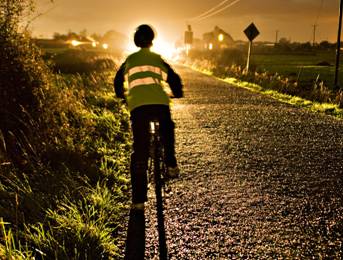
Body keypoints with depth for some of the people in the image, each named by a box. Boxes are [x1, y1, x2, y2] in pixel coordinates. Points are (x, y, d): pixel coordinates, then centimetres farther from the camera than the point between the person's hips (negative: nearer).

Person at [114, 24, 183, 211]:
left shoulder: (129, 60, 22)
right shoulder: (157, 58, 19)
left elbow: (118, 80, 33)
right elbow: (174, 79, 14)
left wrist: (122, 96, 52)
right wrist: (178, 94, 34)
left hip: (137, 106, 1)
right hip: (159, 103, 0)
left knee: (139, 152, 5)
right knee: (167, 132, 33)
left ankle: (138, 200, 4)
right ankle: (171, 165, 19)